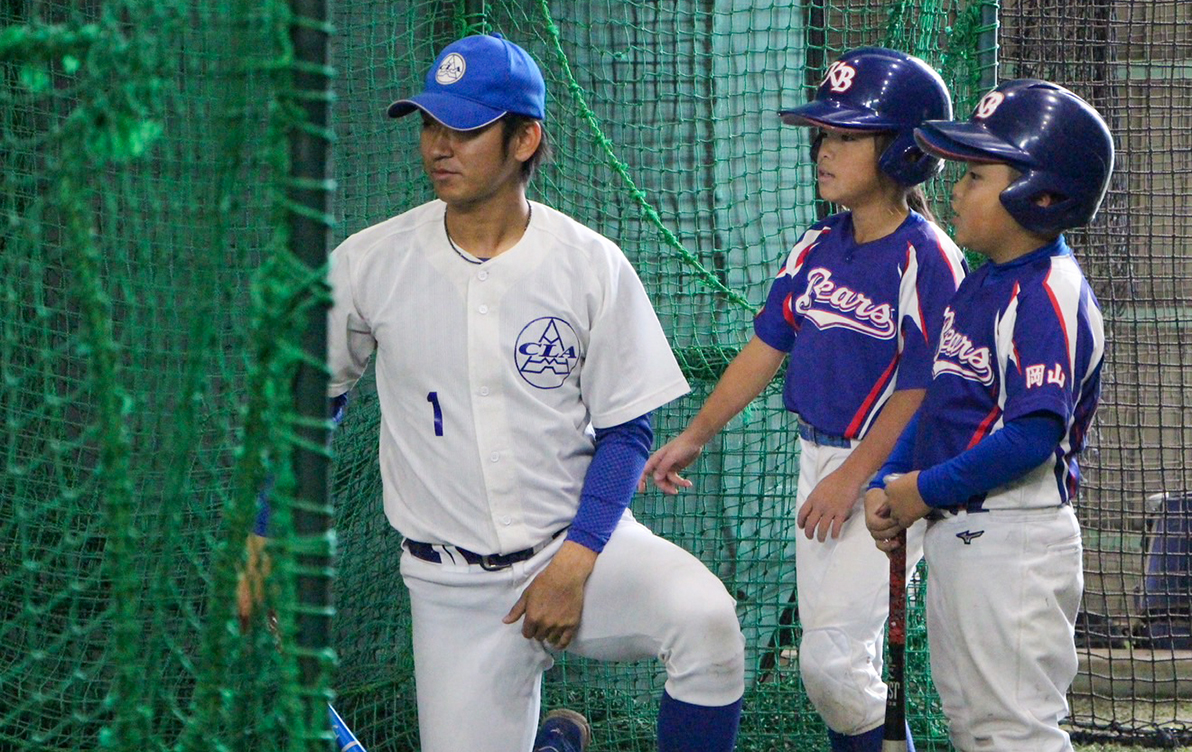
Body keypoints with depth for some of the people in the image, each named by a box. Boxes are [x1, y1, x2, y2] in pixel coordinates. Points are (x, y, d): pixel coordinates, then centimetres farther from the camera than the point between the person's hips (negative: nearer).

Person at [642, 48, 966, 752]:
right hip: (818, 456, 8)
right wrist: (694, 437, 13)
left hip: (887, 470, -8)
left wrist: (852, 479, -18)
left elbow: (920, 389, -17)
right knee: (829, 656, 10)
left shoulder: (927, 258, -15)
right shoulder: (817, 249, 8)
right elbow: (766, 349, 14)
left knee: (832, 659, -13)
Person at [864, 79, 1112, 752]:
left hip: (1015, 542, -10)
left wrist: (926, 491, -17)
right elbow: (939, 400, 19)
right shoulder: (981, 285, 12)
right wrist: (887, 487, 5)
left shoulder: (1047, 295, -18)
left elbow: (1033, 436, -25)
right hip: (956, 535, 10)